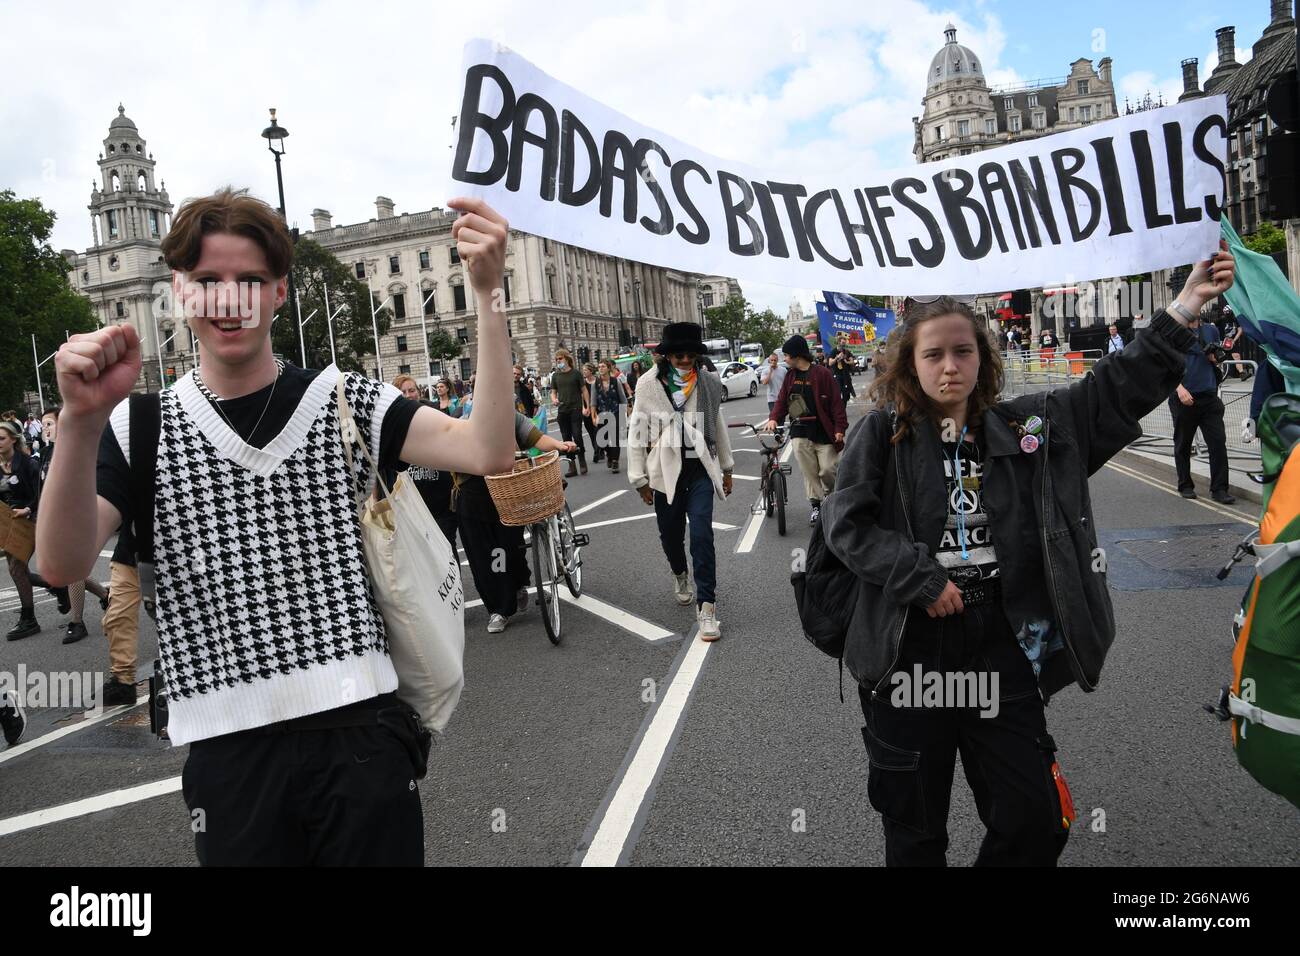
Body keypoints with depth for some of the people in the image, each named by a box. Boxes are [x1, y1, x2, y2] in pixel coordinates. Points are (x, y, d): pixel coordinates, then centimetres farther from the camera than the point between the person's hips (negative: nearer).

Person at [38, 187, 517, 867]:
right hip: (228, 753, 1)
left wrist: (486, 295, -22)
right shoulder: (139, 427, 4)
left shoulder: (345, 401, 1)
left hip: (362, 734, 0)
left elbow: (488, 452, -13)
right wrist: (82, 421, -27)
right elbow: (63, 566, -11)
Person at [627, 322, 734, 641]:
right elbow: (637, 432, -2)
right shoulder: (649, 385, -6)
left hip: (700, 469, 0)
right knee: (670, 534, 14)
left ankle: (706, 605, -4)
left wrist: (727, 469, 17)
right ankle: (680, 575, 46)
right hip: (665, 471, 0)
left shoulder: (708, 384, 0)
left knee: (702, 534, -10)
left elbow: (718, 426, 12)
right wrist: (640, 479, -2)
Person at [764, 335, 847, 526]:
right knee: (809, 472, 3)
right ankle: (815, 505, 14)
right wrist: (774, 418, -7)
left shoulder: (822, 373, -5)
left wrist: (840, 428, -12)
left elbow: (835, 401, -7)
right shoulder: (791, 376, 11)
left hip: (823, 431, -4)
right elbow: (782, 400, 12)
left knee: (827, 470, -3)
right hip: (800, 433, 4)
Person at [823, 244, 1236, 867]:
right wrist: (923, 581, -16)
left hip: (1002, 647, 3)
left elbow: (1120, 387, 7)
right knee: (914, 828, 12)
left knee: (1035, 824, 11)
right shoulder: (883, 432, -4)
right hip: (908, 650, -3)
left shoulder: (1028, 426, 6)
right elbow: (845, 522, -11)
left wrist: (1186, 305, 0)